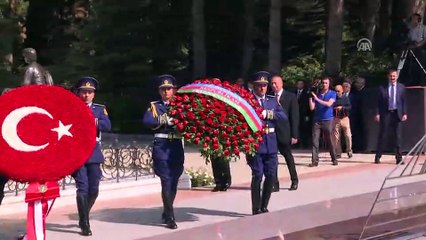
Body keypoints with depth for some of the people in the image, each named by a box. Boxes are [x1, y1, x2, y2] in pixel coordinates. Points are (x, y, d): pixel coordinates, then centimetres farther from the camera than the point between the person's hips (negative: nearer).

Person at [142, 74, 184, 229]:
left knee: (174, 181, 10)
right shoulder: (154, 106, 7)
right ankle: (170, 217, -8)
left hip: (177, 146, 4)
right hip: (162, 146, -3)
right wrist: (165, 120, -17)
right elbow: (146, 121, -11)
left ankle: (166, 213, 27)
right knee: (166, 180, -10)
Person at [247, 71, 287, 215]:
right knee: (257, 176, -3)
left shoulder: (272, 101, 15)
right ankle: (256, 209, 7)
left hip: (270, 144, 5)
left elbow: (283, 116, 2)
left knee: (271, 175, 7)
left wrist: (267, 114, -9)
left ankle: (264, 207, 21)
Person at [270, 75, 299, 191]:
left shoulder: (291, 97, 0)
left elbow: (295, 117, -3)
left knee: (288, 156, 12)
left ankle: (294, 180, 29)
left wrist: (294, 135, -8)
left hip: (284, 133, -2)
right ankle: (275, 184, 6)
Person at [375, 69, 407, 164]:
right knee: (382, 135, 2)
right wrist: (377, 113, -6)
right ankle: (377, 157, 7)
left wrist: (404, 113, -3)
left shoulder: (401, 87, 6)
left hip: (396, 113, 1)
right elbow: (379, 102, 2)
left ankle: (399, 158, 9)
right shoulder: (382, 88, 2)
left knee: (397, 136, 5)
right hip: (385, 113, -1)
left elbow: (404, 101, 6)